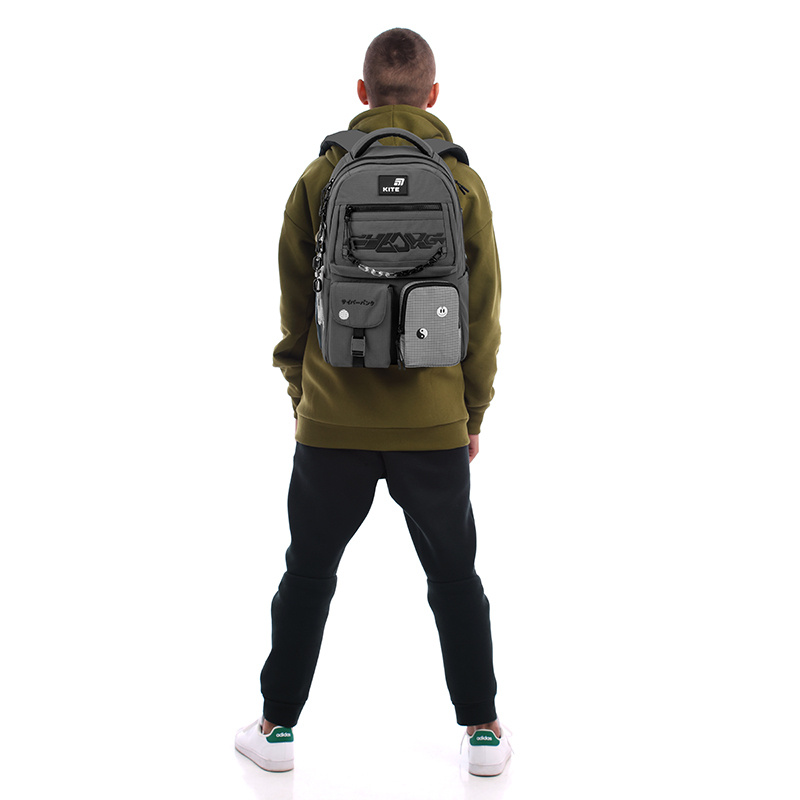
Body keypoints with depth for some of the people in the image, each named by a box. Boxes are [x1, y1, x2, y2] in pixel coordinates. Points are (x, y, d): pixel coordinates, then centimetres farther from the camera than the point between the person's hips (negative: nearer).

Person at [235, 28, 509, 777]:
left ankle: (277, 726, 21)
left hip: (333, 421, 0)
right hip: (435, 424, 0)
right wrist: (473, 413, 11)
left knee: (308, 574, 13)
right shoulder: (464, 183, -3)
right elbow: (482, 314, 0)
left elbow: (295, 307, 1)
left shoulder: (319, 179, -3)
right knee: (454, 577, 13)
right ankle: (482, 730, 19)